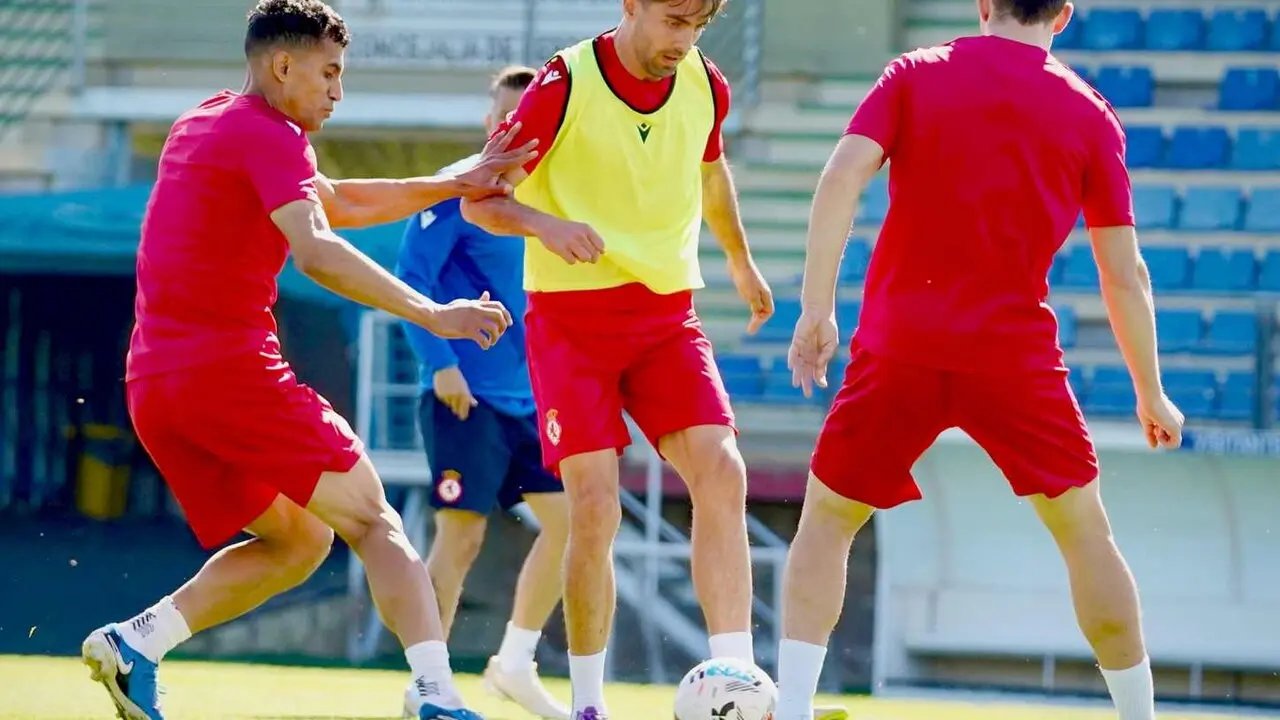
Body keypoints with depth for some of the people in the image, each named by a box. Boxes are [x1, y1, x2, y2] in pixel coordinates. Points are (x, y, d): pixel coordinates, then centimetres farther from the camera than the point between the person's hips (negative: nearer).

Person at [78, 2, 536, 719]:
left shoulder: (203, 124, 22)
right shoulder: (270, 136, -7)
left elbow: (336, 202, 30)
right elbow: (316, 250, -24)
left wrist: (457, 183, 26)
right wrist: (432, 314, -29)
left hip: (152, 384, 9)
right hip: (232, 367, -9)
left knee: (299, 539, 18)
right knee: (374, 522, -5)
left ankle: (135, 640, 4)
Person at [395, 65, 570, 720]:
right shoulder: (457, 192, -8)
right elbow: (411, 281, -12)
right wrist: (441, 364, -20)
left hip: (530, 397, 7)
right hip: (467, 395, -7)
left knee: (567, 521, 4)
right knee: (460, 537, -8)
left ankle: (515, 663, 16)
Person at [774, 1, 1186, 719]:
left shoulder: (915, 75, 5)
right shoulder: (1090, 115, 5)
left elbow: (842, 179, -10)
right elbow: (1125, 275, 6)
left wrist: (817, 309, -8)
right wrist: (1151, 394, 16)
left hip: (898, 348, 0)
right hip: (1016, 354, 0)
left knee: (827, 520, 13)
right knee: (1086, 532, 15)